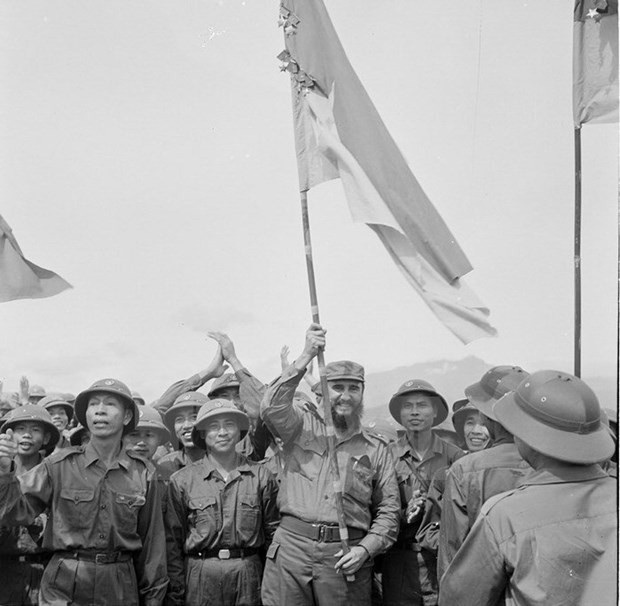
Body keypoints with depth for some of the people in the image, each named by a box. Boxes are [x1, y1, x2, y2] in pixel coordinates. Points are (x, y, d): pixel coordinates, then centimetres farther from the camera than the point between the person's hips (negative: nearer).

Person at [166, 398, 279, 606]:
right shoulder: (182, 481, 1)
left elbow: (272, 533, 5)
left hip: (249, 573, 1)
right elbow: (173, 540, 2)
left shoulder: (260, 476, 3)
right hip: (200, 574, -1)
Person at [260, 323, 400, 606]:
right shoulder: (302, 426, 10)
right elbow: (272, 408, -11)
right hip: (291, 545, -1)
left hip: (345, 557, 1)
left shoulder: (376, 448, 12)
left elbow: (389, 509, 10)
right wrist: (305, 357, -15)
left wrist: (366, 548, -6)